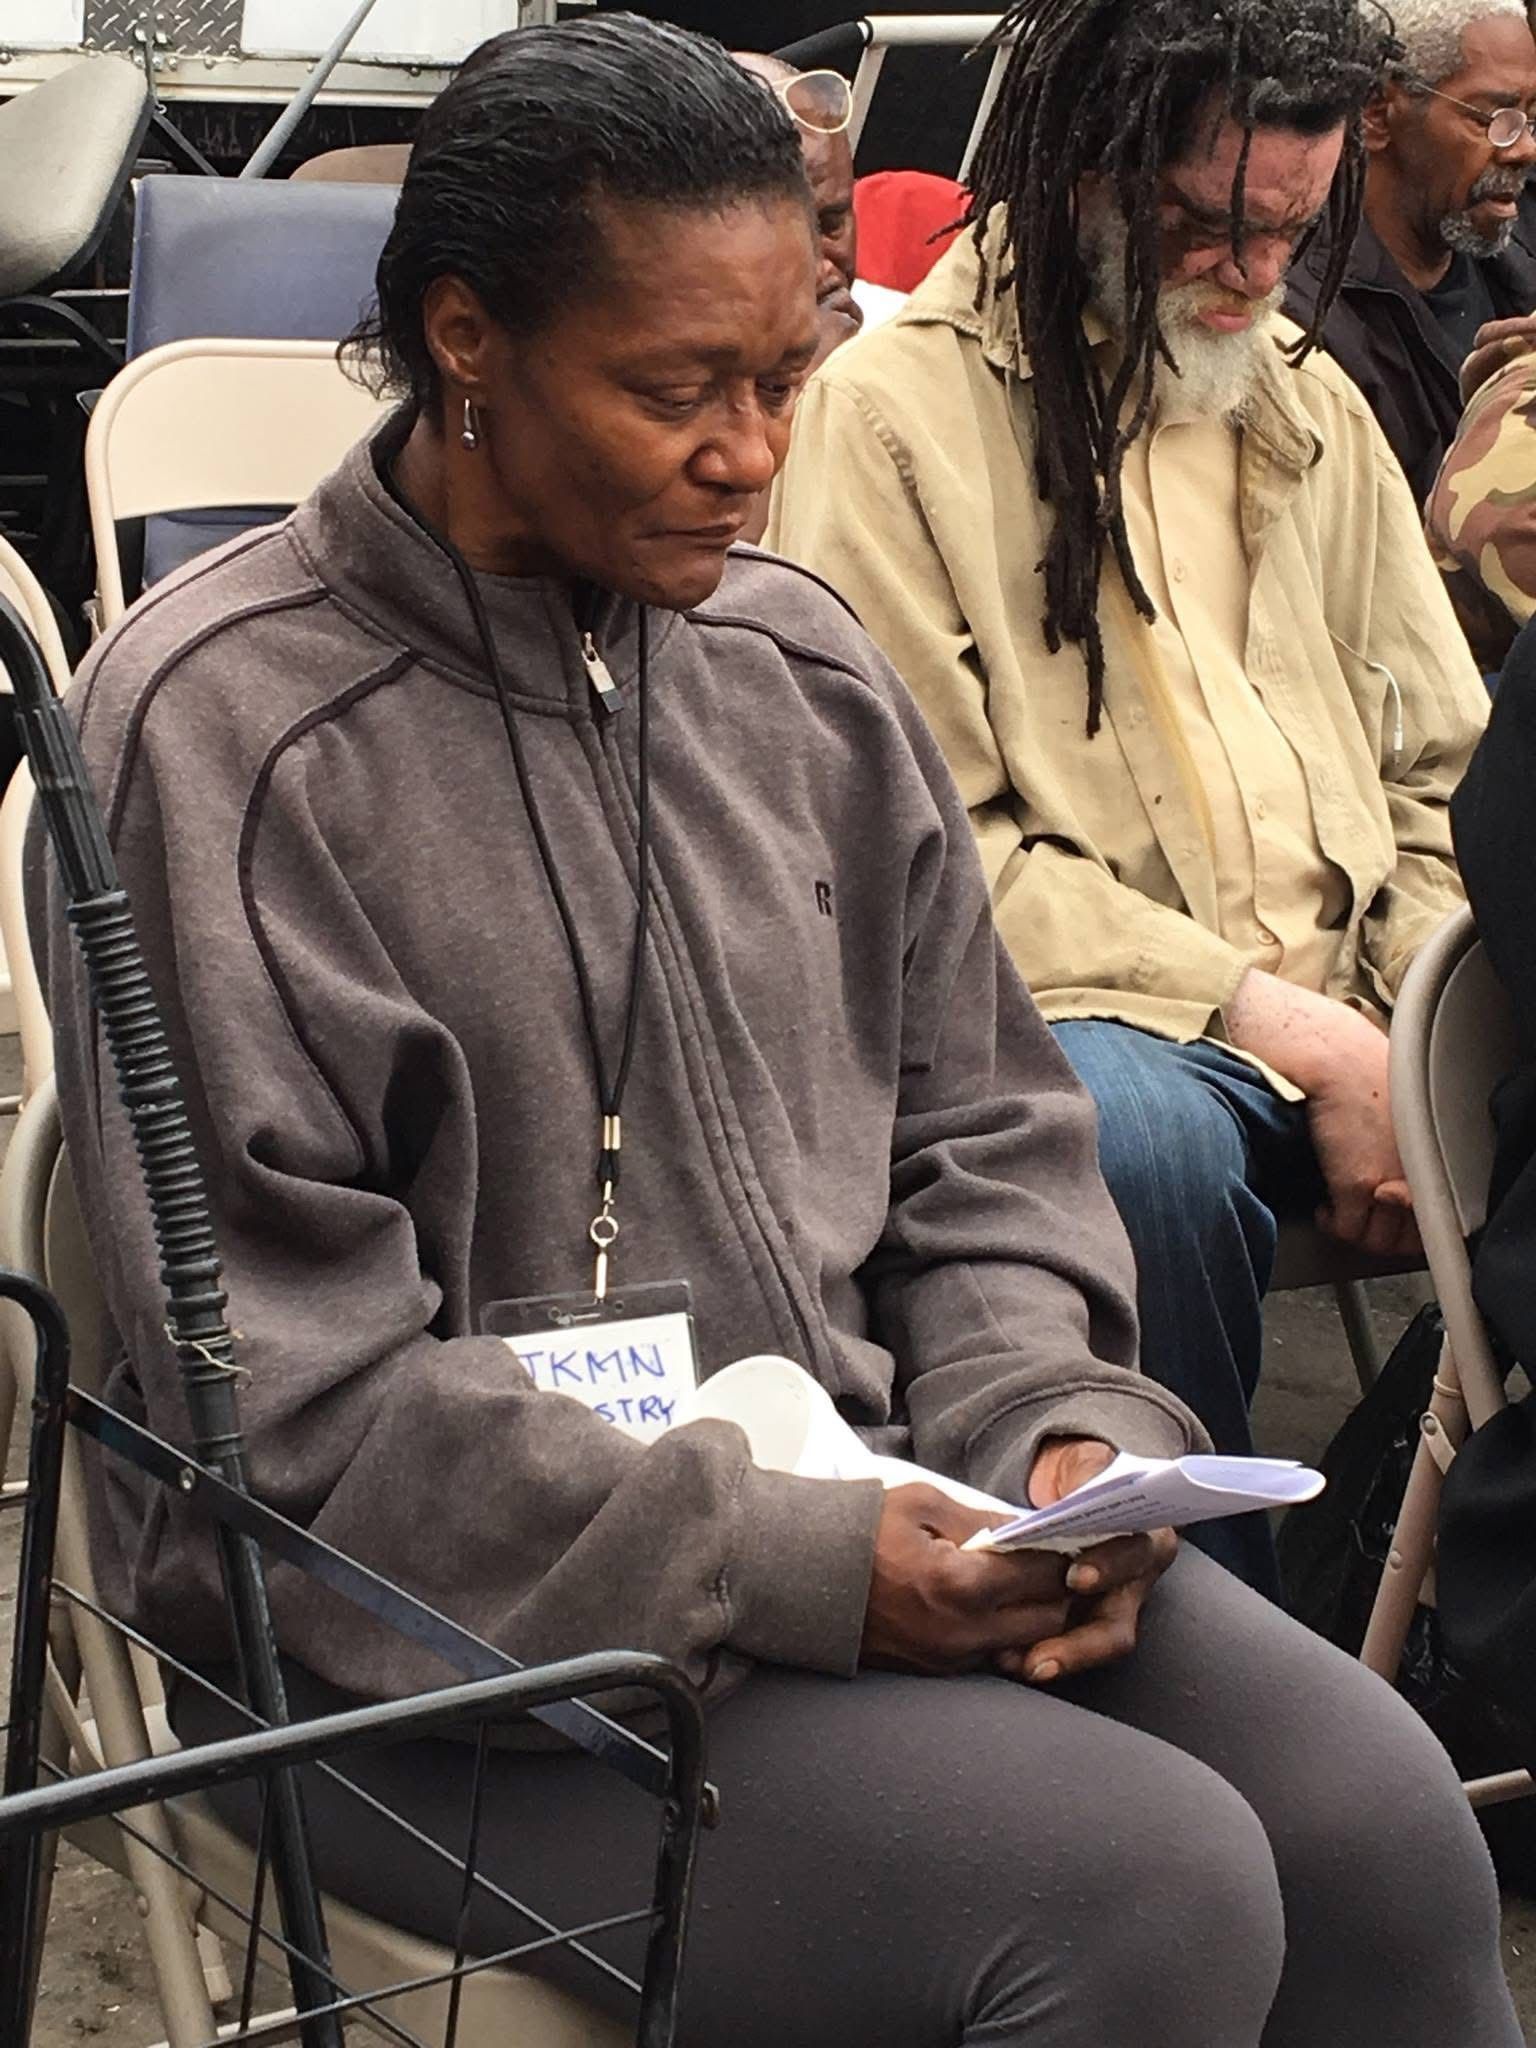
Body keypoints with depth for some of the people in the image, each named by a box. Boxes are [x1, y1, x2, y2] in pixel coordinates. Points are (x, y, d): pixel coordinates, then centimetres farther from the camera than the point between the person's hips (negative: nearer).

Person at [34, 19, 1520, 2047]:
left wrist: (1053, 1430, -5)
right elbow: (295, 1395, -15)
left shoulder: (801, 662, 8)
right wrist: (784, 1561, -21)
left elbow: (984, 1138, 15)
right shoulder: (217, 728, -11)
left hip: (867, 1508, 6)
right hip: (445, 1631, -5)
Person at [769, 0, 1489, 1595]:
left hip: (1344, 1008, 6)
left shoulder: (1312, 406, 20)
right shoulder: (892, 409, -1)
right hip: (1091, 1008, -5)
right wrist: (1272, 1024, -15)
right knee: (1147, 1137, -38)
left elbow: (1437, 775, 19)